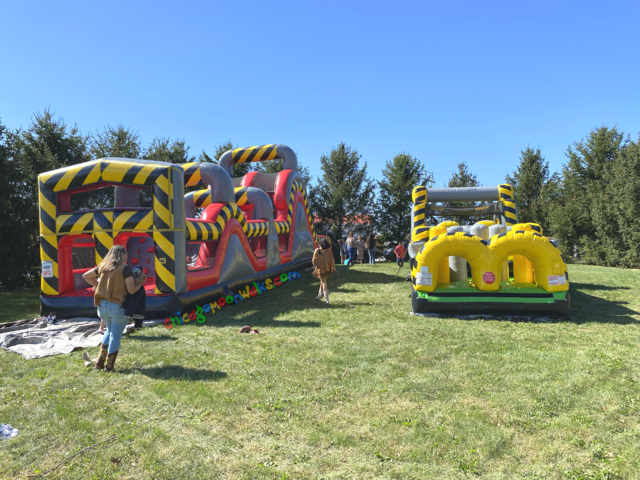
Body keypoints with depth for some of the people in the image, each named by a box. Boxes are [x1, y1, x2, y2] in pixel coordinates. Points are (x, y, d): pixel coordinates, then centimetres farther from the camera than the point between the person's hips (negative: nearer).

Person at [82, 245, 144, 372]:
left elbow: (86, 276, 21)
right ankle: (109, 366, 11)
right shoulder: (125, 268, -11)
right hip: (117, 306, -6)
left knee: (110, 330, 25)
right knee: (115, 335, 6)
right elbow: (131, 290, -13)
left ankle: (100, 362, 23)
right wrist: (140, 283, 4)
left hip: (102, 305, 6)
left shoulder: (103, 266, 9)